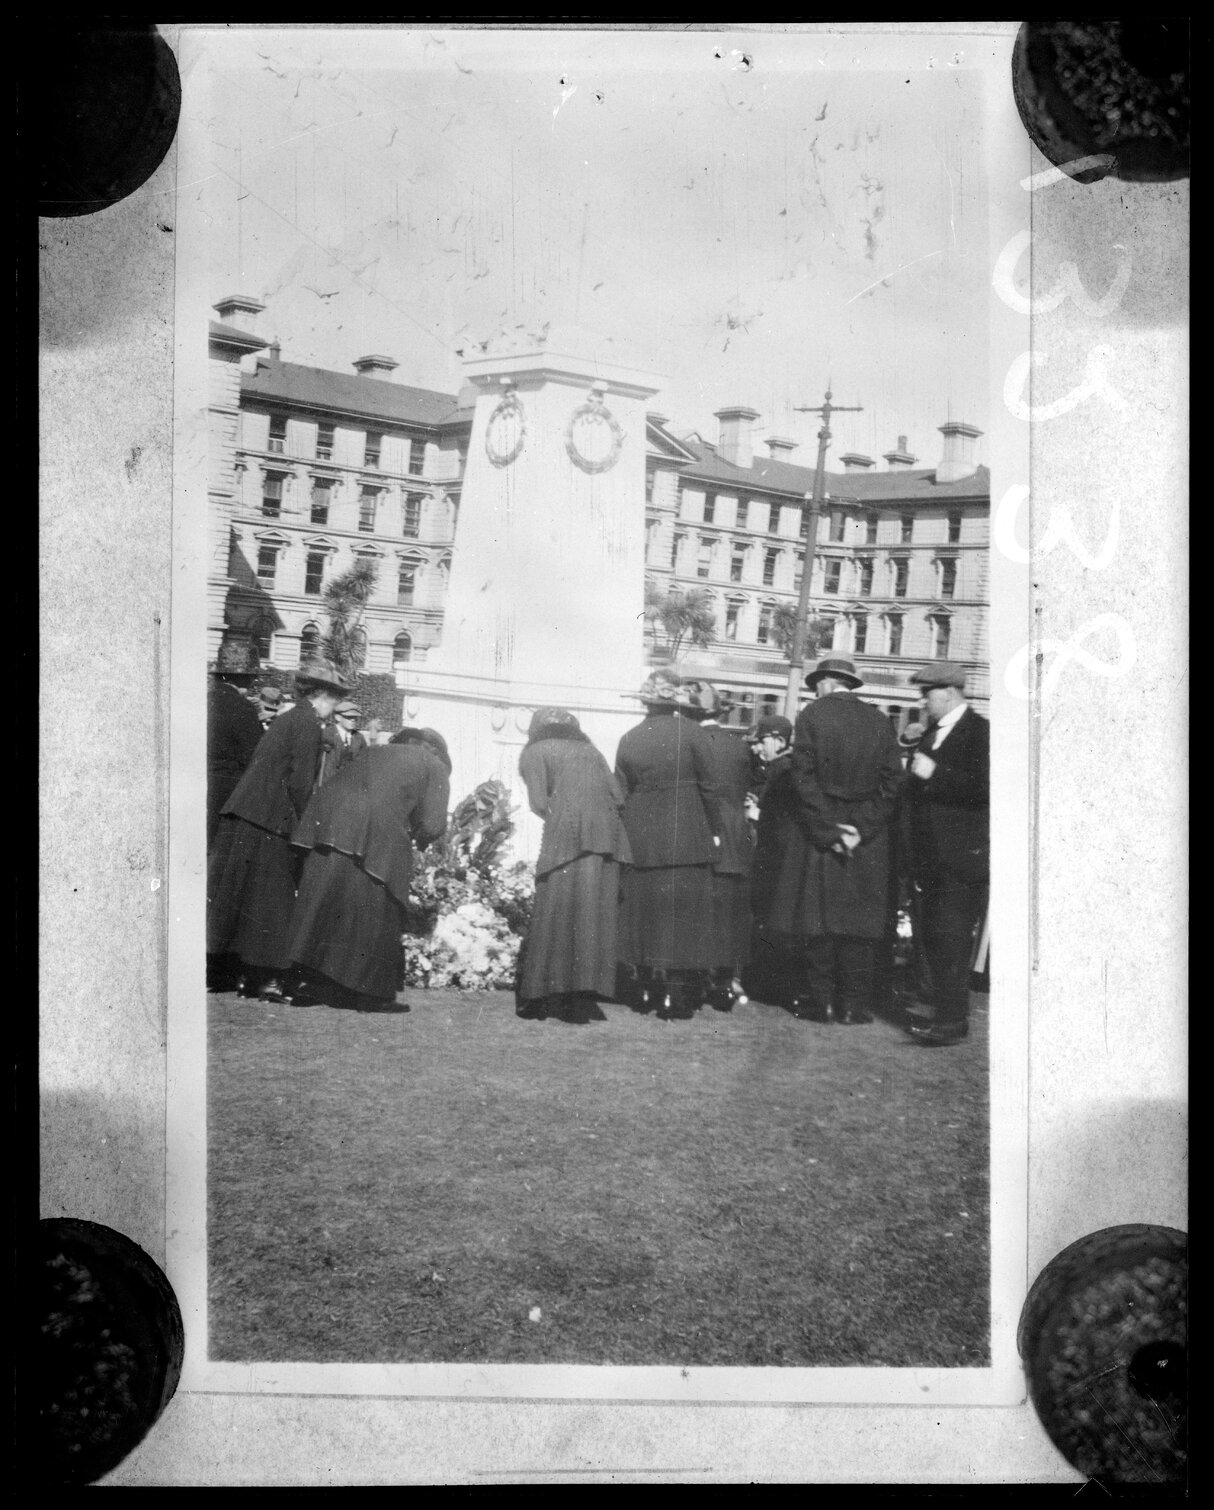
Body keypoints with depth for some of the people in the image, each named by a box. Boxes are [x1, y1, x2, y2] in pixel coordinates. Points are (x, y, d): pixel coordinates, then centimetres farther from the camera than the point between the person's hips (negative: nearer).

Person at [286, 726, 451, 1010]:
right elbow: (433, 824, 8)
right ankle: (372, 992, 8)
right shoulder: (434, 767, 18)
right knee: (372, 911, 4)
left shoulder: (378, 752, 33)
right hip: (375, 836, -5)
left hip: (328, 823, 5)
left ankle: (314, 980, 9)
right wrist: (417, 838, 30)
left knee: (323, 901, 10)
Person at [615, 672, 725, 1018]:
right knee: (682, 912, 1)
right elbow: (708, 786, -4)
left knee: (644, 911, 12)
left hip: (640, 839, 3)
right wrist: (714, 831, 5)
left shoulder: (629, 739, 3)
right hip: (686, 839, -3)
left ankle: (647, 991, 18)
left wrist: (625, 841, 12)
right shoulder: (688, 732, -7)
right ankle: (676, 997, -1)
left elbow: (620, 795, 5)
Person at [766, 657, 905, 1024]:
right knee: (860, 921, 7)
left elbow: (804, 778, -10)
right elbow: (893, 781, -1)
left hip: (819, 833, -2)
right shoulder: (879, 721, 4)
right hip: (868, 840, 3)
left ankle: (820, 1001, 9)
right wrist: (864, 828, -3)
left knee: (817, 916, 5)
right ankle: (854, 1004, 9)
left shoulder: (811, 716, -4)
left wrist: (828, 829, -8)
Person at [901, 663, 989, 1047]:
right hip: (930, 857, 9)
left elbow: (983, 787, -19)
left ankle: (950, 1022, -8)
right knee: (932, 936, 10)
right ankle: (947, 1012, 17)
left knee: (951, 938, -10)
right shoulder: (932, 733, 19)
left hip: (962, 857, -8)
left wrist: (934, 773, -19)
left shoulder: (980, 732, -7)